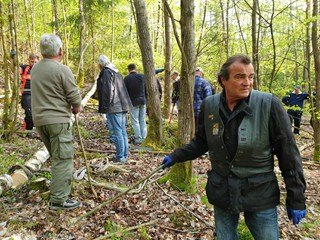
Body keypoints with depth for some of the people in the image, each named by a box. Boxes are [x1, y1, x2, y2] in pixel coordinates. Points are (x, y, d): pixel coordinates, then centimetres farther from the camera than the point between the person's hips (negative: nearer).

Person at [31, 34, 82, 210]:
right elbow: (75, 97, -13)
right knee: (63, 159, -2)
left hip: (39, 119, 8)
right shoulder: (62, 70, -13)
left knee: (56, 157, 20)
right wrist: (76, 109, 9)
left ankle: (58, 190, 30)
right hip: (57, 120, -8)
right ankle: (58, 200, 1)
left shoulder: (35, 69, 10)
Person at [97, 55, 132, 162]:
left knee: (117, 132, -5)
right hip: (123, 106, 9)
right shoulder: (117, 72, 19)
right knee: (123, 130, 12)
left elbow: (108, 91, -17)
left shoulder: (106, 73, -8)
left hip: (114, 107, -9)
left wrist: (105, 106, -10)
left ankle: (120, 157, 0)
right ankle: (125, 155, 20)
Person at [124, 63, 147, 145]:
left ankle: (138, 139, 3)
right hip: (143, 101, 4)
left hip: (133, 102, -4)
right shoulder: (142, 76, 2)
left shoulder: (126, 78, -8)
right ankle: (144, 138, 13)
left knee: (135, 121, 2)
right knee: (143, 121, 11)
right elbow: (146, 89, 9)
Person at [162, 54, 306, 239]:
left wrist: (296, 199, -8)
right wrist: (176, 156, 1)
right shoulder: (209, 105, -6)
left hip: (260, 193, -2)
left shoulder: (269, 104, -16)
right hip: (222, 191, 3)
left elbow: (288, 153, -11)